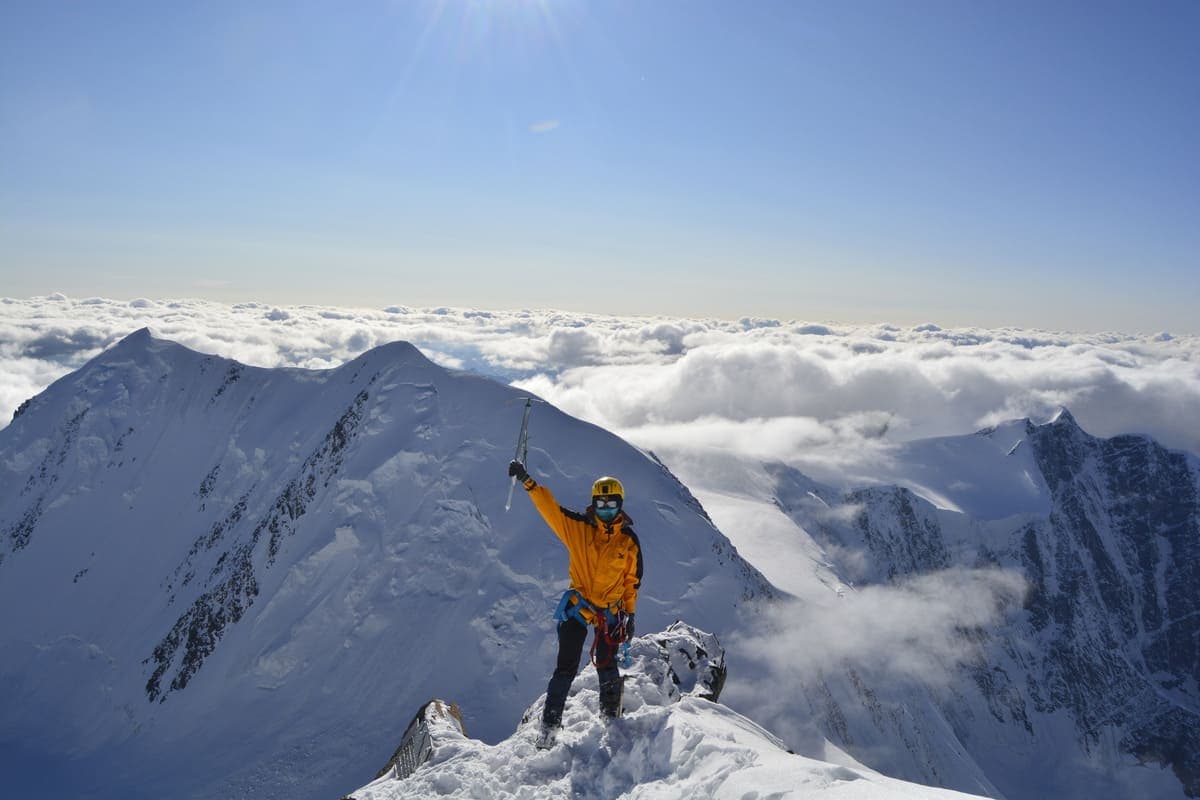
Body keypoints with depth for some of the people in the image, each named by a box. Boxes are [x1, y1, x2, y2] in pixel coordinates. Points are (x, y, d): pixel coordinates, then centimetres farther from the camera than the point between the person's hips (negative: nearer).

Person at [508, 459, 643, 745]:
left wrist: (630, 614, 7)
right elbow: (550, 507, -13)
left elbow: (632, 580, 6)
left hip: (611, 611, 1)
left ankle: (611, 714, 28)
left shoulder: (629, 541, -2)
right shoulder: (578, 528, -6)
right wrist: (527, 481, -25)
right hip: (577, 606, -1)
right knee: (566, 667, 0)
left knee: (606, 665, 4)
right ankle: (551, 721, 12)